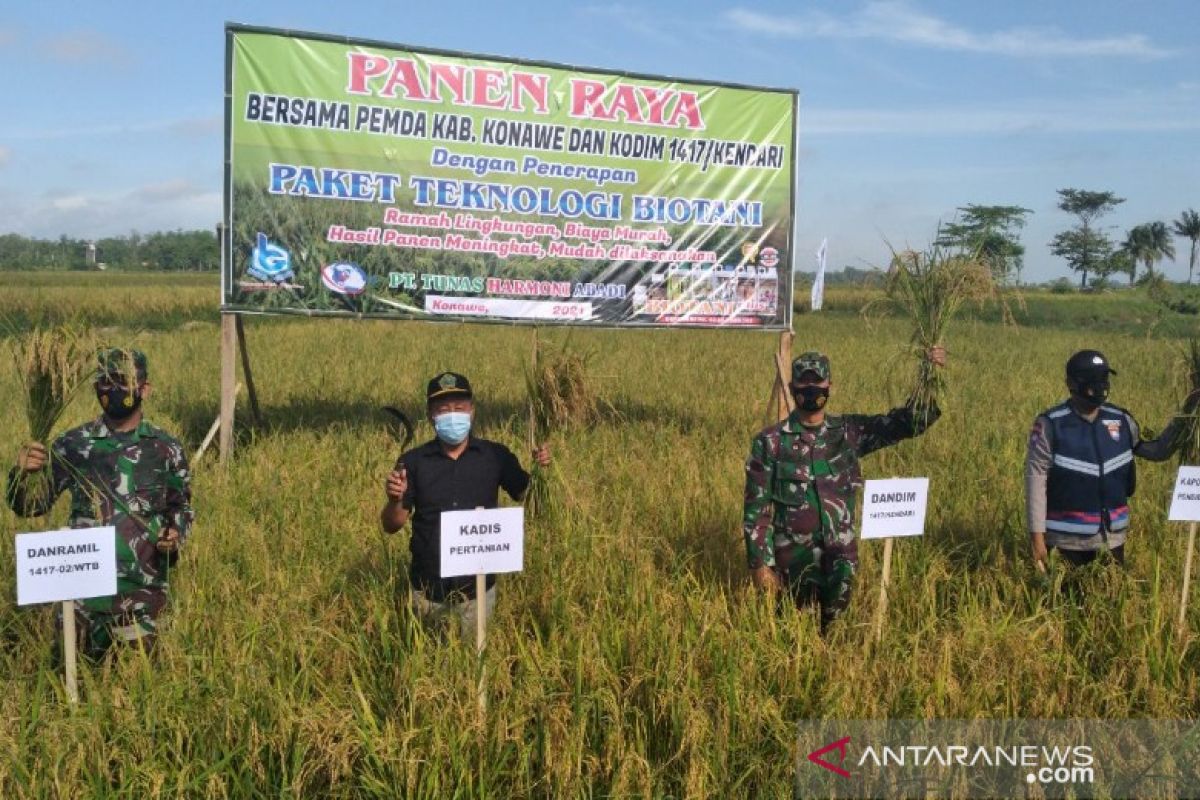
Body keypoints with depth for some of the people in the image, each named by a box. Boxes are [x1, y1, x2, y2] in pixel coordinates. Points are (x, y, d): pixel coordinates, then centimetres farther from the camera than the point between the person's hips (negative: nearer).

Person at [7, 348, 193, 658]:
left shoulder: (165, 448, 1)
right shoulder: (73, 444, 0)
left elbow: (181, 506, 10)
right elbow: (30, 505, 1)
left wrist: (175, 535, -10)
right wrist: (24, 472, -18)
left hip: (142, 589, 0)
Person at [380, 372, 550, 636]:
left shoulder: (496, 456, -4)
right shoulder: (413, 462, -5)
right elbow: (391, 526, -2)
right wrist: (395, 500, -23)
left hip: (478, 590, 0)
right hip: (428, 591, 0)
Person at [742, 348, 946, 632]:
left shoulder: (850, 432, 3)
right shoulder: (770, 442, -6)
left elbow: (909, 421, 2)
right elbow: (756, 510, -5)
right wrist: (760, 564, -9)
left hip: (840, 558, 3)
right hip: (792, 561, -2)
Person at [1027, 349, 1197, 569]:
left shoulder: (1121, 420, 3)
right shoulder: (1051, 424, -11)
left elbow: (1159, 451, 16)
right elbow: (1036, 478, -12)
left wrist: (1185, 416, 3)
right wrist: (1037, 535, -15)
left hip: (1112, 537, 5)